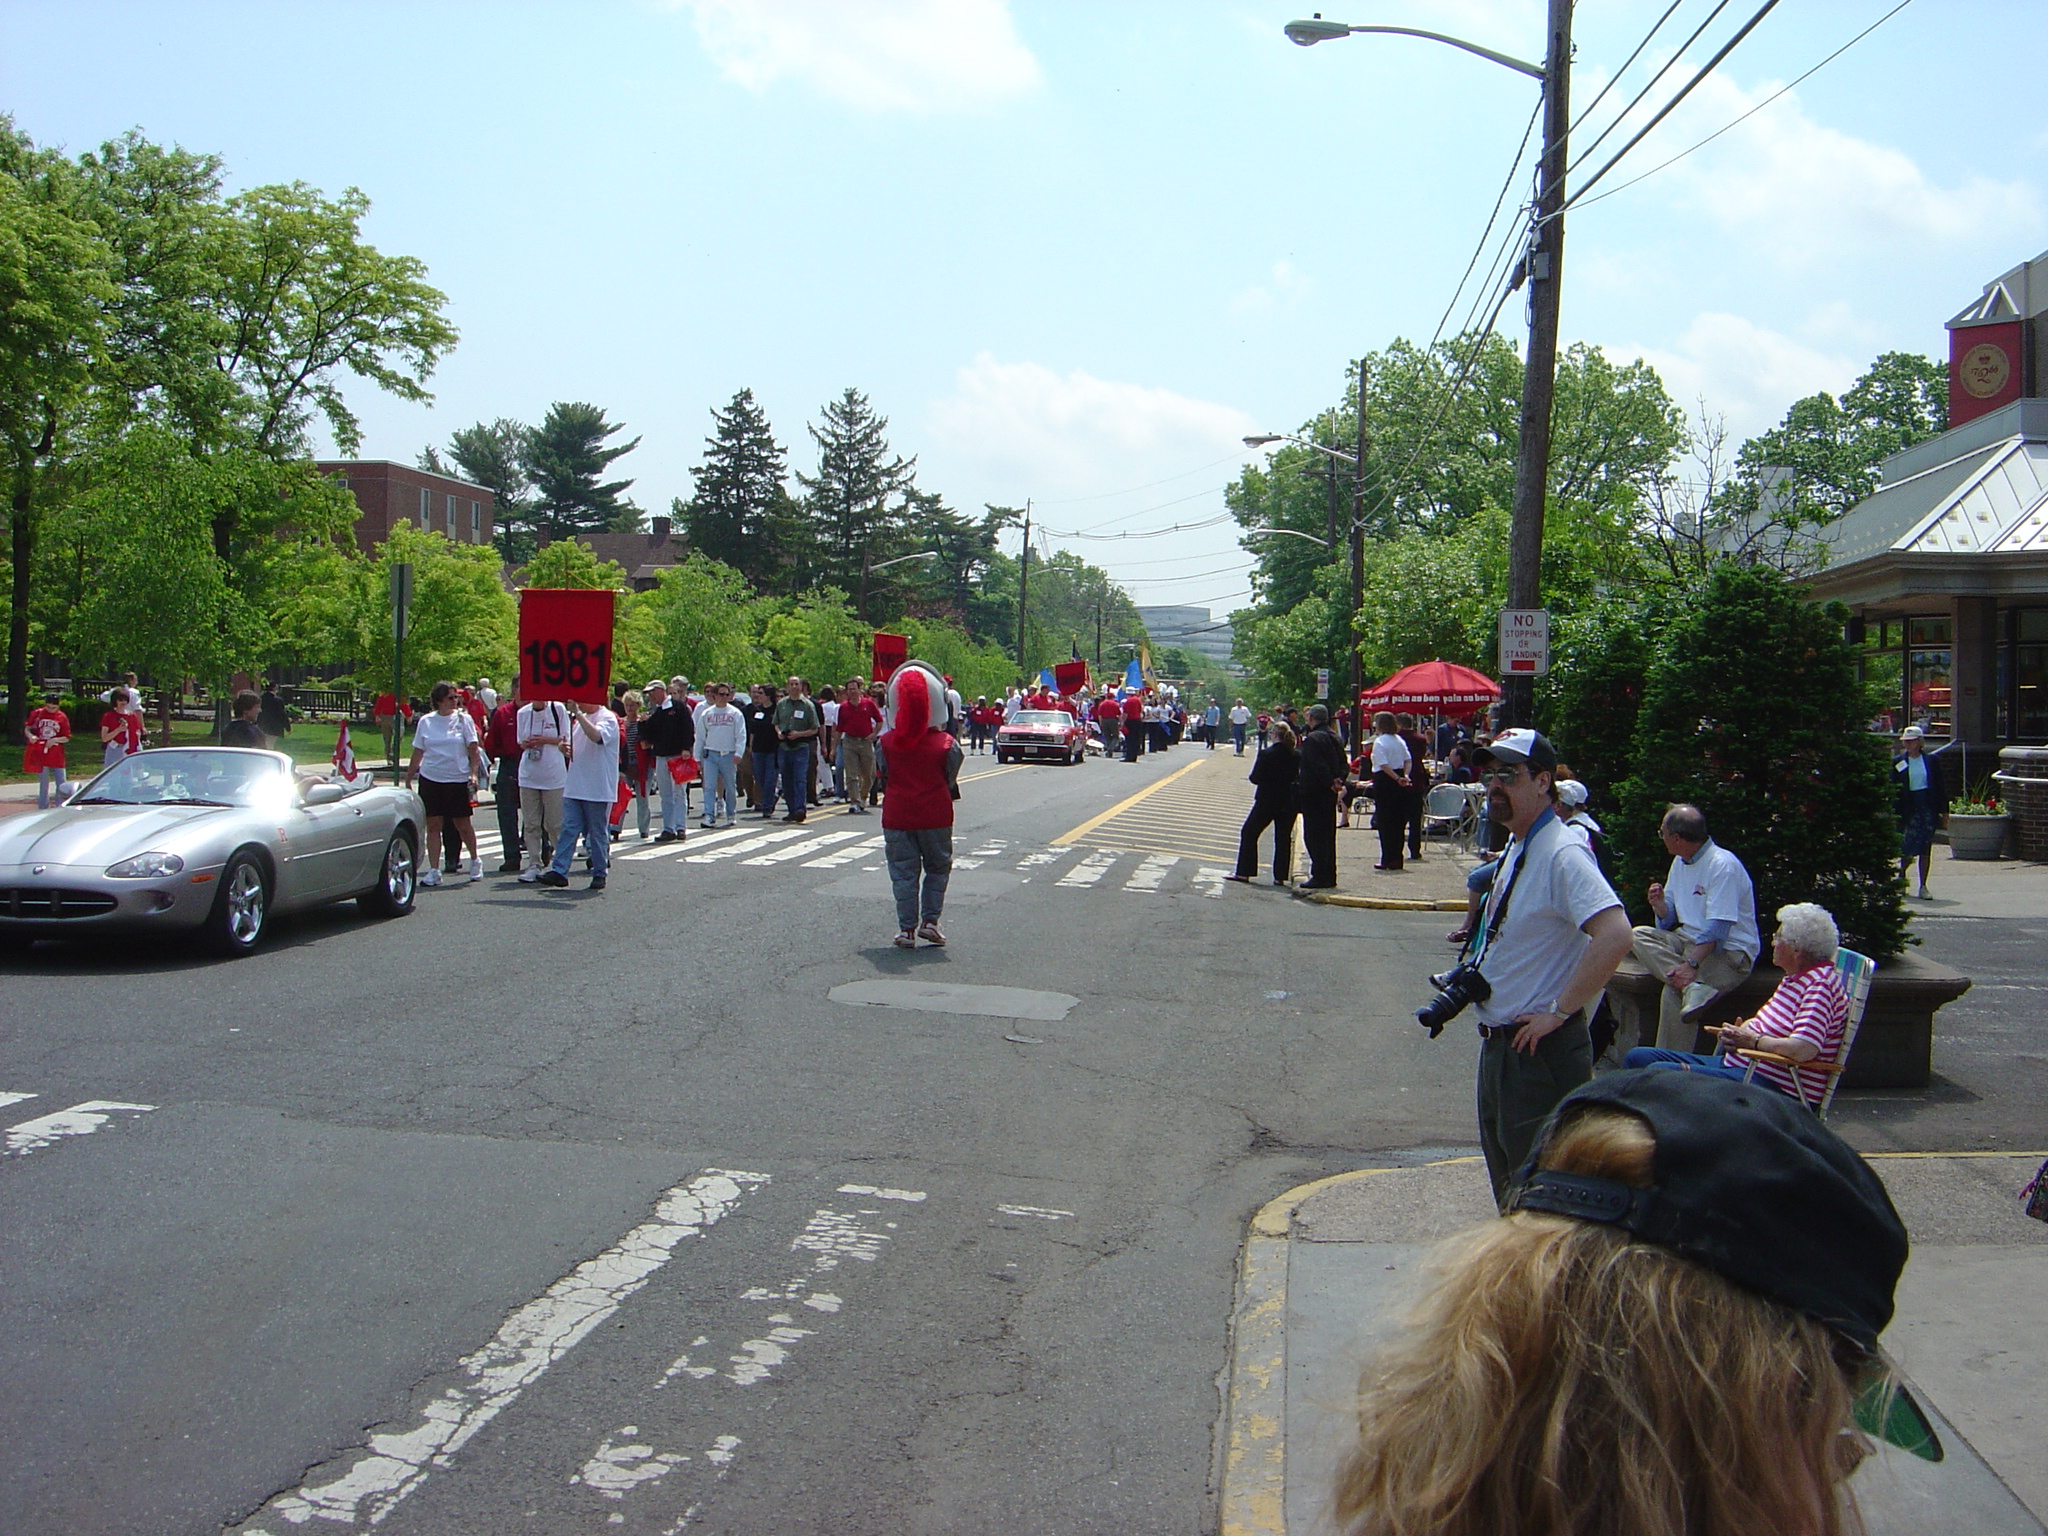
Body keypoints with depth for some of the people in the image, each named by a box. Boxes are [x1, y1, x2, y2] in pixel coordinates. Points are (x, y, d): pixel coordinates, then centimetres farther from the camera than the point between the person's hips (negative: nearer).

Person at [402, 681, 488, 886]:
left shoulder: (463, 719, 1)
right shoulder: (425, 721, 6)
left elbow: (473, 748, 0)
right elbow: (418, 753, 11)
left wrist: (474, 772, -12)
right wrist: (408, 779, 11)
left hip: (458, 779, -1)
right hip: (430, 779, 2)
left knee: (463, 824, 5)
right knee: (433, 825, 1)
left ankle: (475, 860, 27)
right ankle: (433, 871, 4)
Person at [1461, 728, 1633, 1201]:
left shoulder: (1562, 853, -21)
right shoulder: (1516, 844, 10)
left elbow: (1615, 936, -33)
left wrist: (1558, 1012, -26)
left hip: (1540, 1050, -10)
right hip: (1498, 1040, 10)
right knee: (1505, 1171, 21)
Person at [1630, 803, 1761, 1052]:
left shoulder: (1723, 865, -16)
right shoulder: (1680, 862, 12)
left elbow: (1717, 929, -23)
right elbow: (1669, 920, 16)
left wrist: (1691, 964, -34)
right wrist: (1660, 905, -8)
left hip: (1729, 952, -9)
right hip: (1690, 939, 9)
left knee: (1673, 992, -31)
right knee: (1640, 936, -17)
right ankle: (1694, 989, -35)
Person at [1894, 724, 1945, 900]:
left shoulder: (1932, 760, 4)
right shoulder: (1898, 762, 4)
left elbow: (1940, 786, 6)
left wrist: (1944, 810, 2)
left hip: (1928, 806, 1)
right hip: (1908, 809, -1)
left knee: (1926, 848, 1)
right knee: (1908, 847, -3)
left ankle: (1923, 886, 6)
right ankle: (1902, 873, 26)